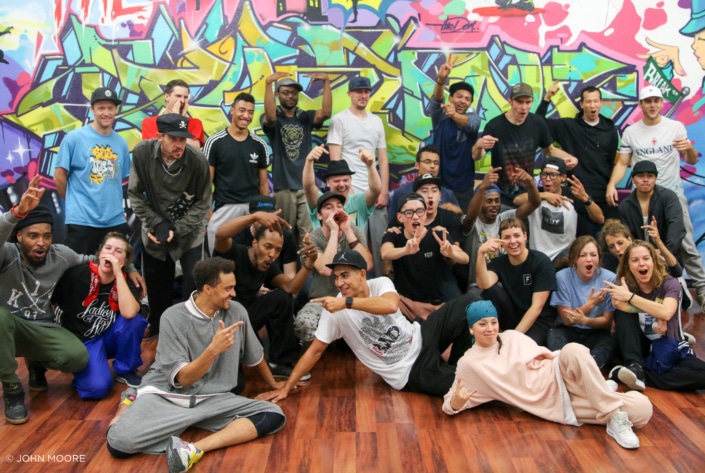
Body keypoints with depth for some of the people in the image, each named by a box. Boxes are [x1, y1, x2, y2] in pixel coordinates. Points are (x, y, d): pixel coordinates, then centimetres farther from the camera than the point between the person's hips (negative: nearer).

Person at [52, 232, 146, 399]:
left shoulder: (126, 282, -8)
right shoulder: (77, 273, -16)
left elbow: (129, 313, -30)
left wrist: (118, 273, -30)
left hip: (107, 337, 4)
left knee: (134, 320, -27)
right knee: (98, 387, -29)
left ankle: (125, 370, -2)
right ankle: (78, 367, 7)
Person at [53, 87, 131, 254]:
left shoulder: (121, 142, 8)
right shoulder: (74, 138, -5)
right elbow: (59, 177, -1)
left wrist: (111, 203, 10)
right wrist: (76, 202, 6)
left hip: (116, 221, 4)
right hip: (81, 220, -4)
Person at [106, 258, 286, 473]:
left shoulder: (236, 312, 0)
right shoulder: (174, 317, -11)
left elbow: (254, 356, 17)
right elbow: (182, 379, -14)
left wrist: (273, 384, 31)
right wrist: (214, 350, -29)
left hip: (212, 398, 5)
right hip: (167, 395, -4)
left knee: (274, 415, -22)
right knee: (119, 441, -33)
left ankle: (195, 449, -30)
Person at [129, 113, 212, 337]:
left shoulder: (198, 160, -20)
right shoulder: (142, 153, -17)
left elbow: (203, 203, -12)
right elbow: (135, 194, -7)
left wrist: (177, 229, -19)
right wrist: (156, 223, -16)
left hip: (189, 234, -2)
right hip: (154, 233, 2)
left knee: (194, 286, -5)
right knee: (157, 288, 15)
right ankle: (158, 331, 38)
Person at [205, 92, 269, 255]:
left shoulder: (259, 144, 7)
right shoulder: (215, 142, -1)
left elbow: (263, 182, 12)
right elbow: (206, 180, -1)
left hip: (253, 208, 3)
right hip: (224, 208, -2)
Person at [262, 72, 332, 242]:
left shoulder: (306, 117, 9)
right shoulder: (272, 119, 2)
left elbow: (326, 112, -10)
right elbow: (270, 116, -23)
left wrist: (326, 81, -17)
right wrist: (268, 83, -29)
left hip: (307, 184, 2)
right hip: (283, 186, -2)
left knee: (309, 234, -3)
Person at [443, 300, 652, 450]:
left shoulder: (513, 336, 9)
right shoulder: (469, 364, -1)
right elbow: (451, 403, 3)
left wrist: (546, 355, -3)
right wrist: (456, 402, -21)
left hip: (560, 377, 5)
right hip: (554, 405, -5)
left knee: (573, 350, -33)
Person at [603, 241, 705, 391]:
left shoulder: (669, 283, -7)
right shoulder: (624, 286, -2)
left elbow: (666, 313, -27)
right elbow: (619, 304, -25)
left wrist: (630, 297, -28)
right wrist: (655, 312, -26)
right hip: (640, 349, 1)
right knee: (622, 313, -23)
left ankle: (641, 374, -29)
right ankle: (635, 367, -31)